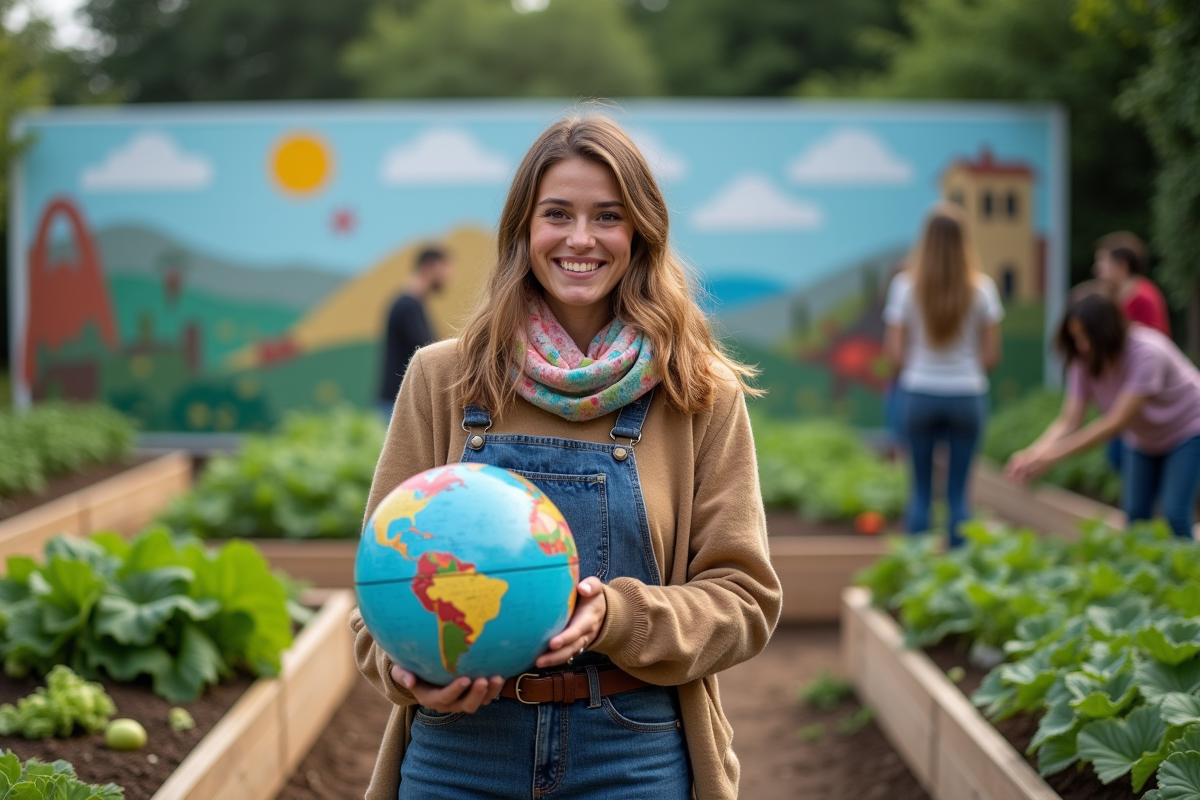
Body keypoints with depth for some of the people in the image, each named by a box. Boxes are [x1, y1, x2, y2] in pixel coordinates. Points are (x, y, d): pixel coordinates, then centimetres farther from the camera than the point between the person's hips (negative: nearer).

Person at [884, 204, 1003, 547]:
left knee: (920, 489, 8)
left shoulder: (906, 285, -5)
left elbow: (894, 351, -6)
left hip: (918, 393, 0)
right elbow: (991, 355, -2)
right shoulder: (981, 288, -4)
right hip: (968, 394, 0)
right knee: (959, 490, 6)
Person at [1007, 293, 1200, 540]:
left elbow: (1116, 422, -39)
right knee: (1135, 514, 1)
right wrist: (1033, 452, -44)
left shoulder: (1146, 353, -35)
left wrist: (1053, 455, -44)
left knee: (1174, 514, -16)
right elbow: (1068, 420, -23)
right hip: (1144, 441, 6)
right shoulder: (1085, 362, -17)